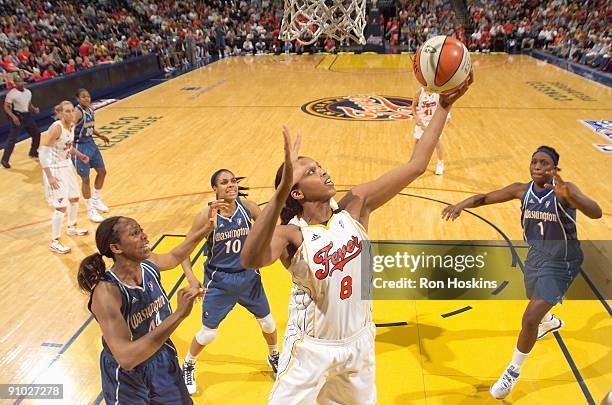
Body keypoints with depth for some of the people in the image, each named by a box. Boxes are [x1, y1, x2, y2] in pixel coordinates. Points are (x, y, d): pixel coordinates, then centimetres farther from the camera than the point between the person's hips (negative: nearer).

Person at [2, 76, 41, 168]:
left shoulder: (28, 92, 7)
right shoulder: (11, 94, -14)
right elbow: (6, 107, -15)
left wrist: (34, 109, 1)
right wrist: (13, 116, -28)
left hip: (28, 116, 7)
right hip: (17, 117, -7)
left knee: (36, 134, 16)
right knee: (12, 139, -8)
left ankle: (33, 152, 38)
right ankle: (4, 160, -2)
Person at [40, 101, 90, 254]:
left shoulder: (70, 126, 0)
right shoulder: (56, 127, -25)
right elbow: (43, 152, -26)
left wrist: (80, 155, 5)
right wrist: (49, 177, -29)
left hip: (67, 167, 9)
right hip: (55, 170, -9)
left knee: (74, 198, 23)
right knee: (61, 206, -6)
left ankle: (72, 228, 47)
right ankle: (55, 243, 8)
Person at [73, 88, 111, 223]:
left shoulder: (90, 109, 5)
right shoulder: (78, 112, -22)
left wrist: (100, 136, 28)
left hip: (91, 144, 9)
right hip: (80, 147, -9)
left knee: (102, 171, 18)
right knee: (85, 179, 1)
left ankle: (96, 199, 40)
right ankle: (90, 210, 14)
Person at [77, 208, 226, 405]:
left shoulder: (148, 264, -13)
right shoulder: (106, 292, -32)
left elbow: (174, 257, 12)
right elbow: (126, 357, -39)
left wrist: (207, 227, 5)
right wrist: (178, 315, -45)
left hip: (163, 359, 5)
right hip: (126, 377, -5)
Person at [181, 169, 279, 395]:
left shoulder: (248, 207, -14)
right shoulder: (207, 216, -19)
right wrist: (191, 278, -24)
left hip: (248, 275, 3)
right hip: (219, 281, -2)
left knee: (267, 321, 17)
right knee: (208, 333, 7)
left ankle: (274, 358, 47)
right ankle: (188, 367, 38)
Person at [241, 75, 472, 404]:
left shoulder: (355, 205, -14)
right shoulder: (290, 233, -25)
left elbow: (416, 165, -15)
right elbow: (250, 259, -49)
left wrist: (444, 105, -19)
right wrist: (281, 190, -59)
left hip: (359, 340, 4)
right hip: (312, 348, -4)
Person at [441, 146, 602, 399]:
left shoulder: (565, 190, -24)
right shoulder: (522, 190, -10)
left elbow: (596, 212, -40)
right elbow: (485, 198, -5)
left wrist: (567, 195, -60)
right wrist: (461, 205, -26)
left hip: (560, 263, -6)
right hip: (535, 256, 6)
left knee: (530, 318, -13)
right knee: (535, 299, 32)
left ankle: (514, 371, 11)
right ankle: (551, 322, 70)